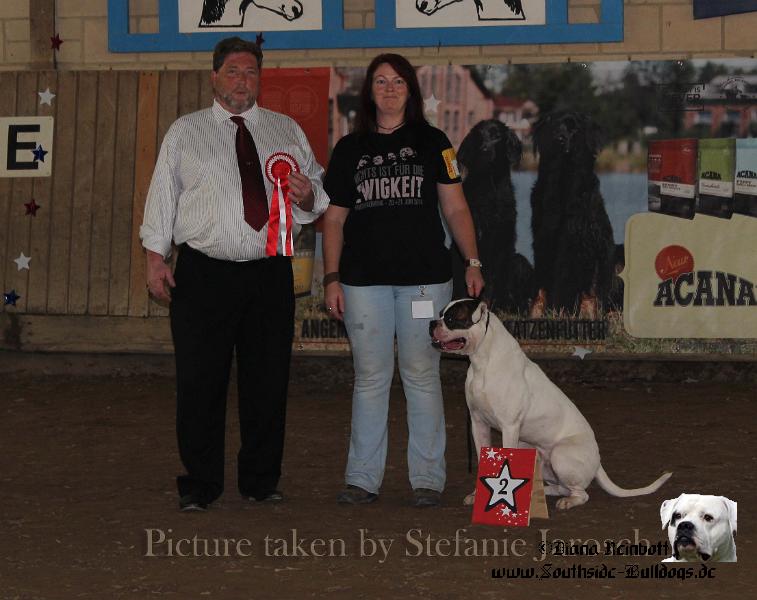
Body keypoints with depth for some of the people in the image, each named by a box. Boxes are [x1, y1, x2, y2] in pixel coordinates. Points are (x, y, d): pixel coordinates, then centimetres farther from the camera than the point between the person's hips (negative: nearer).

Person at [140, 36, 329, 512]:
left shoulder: (287, 131, 13)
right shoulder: (185, 132, 8)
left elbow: (320, 195, 15)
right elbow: (163, 194, 5)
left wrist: (309, 195, -8)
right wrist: (156, 257, -3)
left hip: (270, 274, 2)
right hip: (204, 274, -2)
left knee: (268, 380, 6)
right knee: (200, 382, -2)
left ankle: (262, 481, 18)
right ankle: (200, 485, 8)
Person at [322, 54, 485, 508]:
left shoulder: (431, 142, 7)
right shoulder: (350, 149, 11)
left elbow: (456, 209, 5)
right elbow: (334, 219, 12)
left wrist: (473, 262, -5)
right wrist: (332, 278, 4)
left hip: (424, 277, -1)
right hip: (364, 279, 2)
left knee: (422, 376, 1)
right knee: (370, 378, 4)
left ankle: (428, 478, 6)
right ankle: (363, 478, 9)